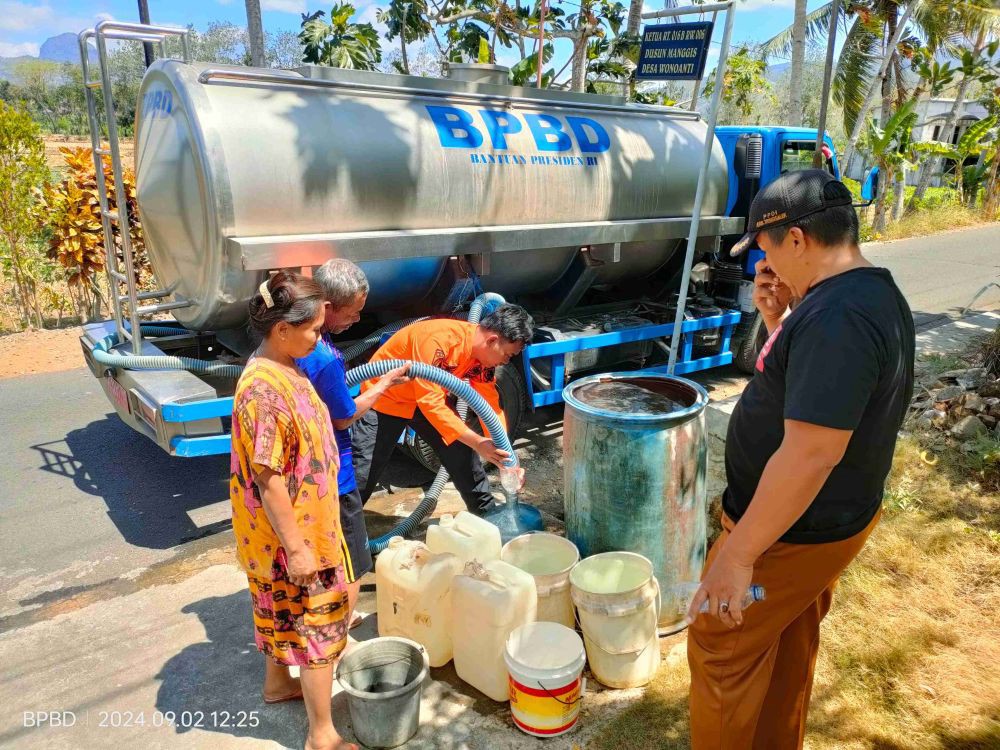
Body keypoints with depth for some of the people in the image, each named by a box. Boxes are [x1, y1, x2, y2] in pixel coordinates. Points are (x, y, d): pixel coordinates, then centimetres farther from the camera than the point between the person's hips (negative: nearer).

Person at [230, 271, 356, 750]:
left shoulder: (283, 368, 1)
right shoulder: (265, 390, -30)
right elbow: (268, 479, -27)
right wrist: (296, 548, -21)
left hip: (305, 521, 9)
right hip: (291, 532, -9)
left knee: (284, 611, 27)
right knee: (318, 622, 4)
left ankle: (278, 683, 49)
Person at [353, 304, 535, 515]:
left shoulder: (484, 354, -12)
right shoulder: (439, 339, -37)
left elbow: (491, 407, -7)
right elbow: (429, 401, -38)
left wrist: (505, 458, -15)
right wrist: (477, 442, -39)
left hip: (432, 397, 6)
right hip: (385, 398, -6)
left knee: (463, 454, 3)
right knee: (362, 472, -5)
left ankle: (486, 513, 20)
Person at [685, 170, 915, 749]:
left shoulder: (836, 316, -30)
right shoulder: (877, 292, 4)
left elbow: (809, 456, -33)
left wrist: (738, 555, -27)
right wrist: (779, 318, 0)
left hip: (791, 531, -10)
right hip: (839, 515, 10)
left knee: (721, 650, 8)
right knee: (790, 642, 26)